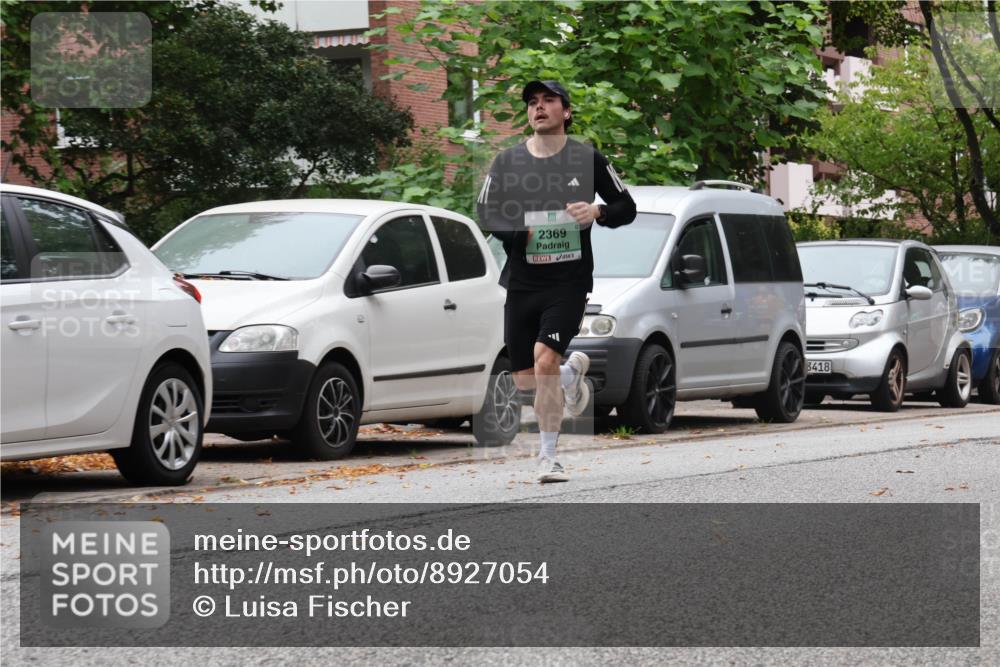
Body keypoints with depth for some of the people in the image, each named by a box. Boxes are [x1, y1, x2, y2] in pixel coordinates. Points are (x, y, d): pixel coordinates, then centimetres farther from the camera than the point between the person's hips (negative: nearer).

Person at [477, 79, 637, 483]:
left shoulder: (587, 159, 1)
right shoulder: (507, 163, 5)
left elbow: (627, 208, 7)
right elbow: (485, 214, 8)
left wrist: (598, 212, -15)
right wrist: (519, 233, -11)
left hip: (569, 282, -3)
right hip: (521, 282, 3)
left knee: (544, 360, -21)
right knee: (525, 381, 6)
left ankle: (548, 454, -7)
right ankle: (572, 371, 41)